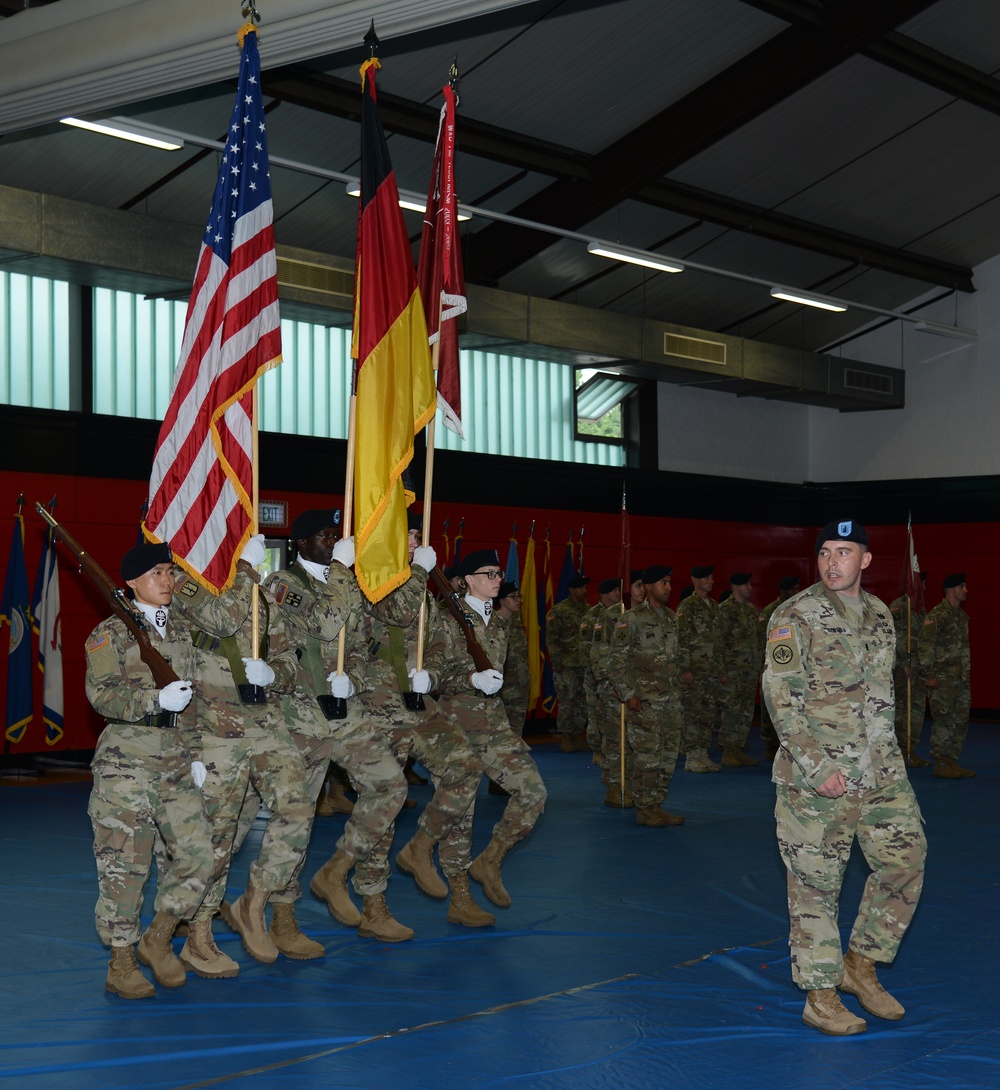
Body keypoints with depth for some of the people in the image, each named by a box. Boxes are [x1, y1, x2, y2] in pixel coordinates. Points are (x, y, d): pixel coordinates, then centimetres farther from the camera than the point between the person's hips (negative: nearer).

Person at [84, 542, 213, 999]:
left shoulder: (182, 630, 16)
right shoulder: (111, 632, -1)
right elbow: (101, 692, -12)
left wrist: (197, 754, 15)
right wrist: (156, 699, -24)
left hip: (177, 758, 5)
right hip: (127, 757, -5)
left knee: (199, 853, -2)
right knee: (124, 860, -3)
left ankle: (158, 939, 18)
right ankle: (121, 962, 9)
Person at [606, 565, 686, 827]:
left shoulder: (672, 617, 13)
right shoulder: (631, 619, -8)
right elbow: (615, 660, -10)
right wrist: (628, 694, -13)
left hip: (671, 698, 7)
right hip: (644, 701, -7)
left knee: (668, 755, 9)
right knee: (647, 755, -5)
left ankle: (657, 807, 18)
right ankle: (645, 810, 4)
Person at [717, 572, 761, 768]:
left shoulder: (751, 609, 14)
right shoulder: (724, 610, -9)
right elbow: (718, 642, -12)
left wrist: (759, 666, 15)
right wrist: (722, 671, -16)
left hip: (751, 671, 7)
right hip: (732, 671, -7)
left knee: (746, 712, 9)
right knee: (730, 711, -5)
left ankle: (738, 750, 15)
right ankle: (727, 753, 2)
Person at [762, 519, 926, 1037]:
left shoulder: (880, 615, 12)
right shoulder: (795, 617, -8)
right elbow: (779, 696, -13)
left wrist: (887, 758, 14)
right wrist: (816, 766, -18)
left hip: (881, 771, 6)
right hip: (817, 772, -6)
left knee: (904, 862, 4)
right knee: (815, 882, 0)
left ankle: (859, 964, 22)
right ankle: (819, 996, 11)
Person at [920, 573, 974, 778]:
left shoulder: (961, 615, 16)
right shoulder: (938, 615, -11)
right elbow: (925, 646, -15)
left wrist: (966, 675, 17)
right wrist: (929, 674, -18)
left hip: (961, 679, 9)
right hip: (943, 680, -9)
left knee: (961, 721, 11)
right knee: (944, 721, -6)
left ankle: (952, 762, 18)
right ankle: (941, 764, -1)